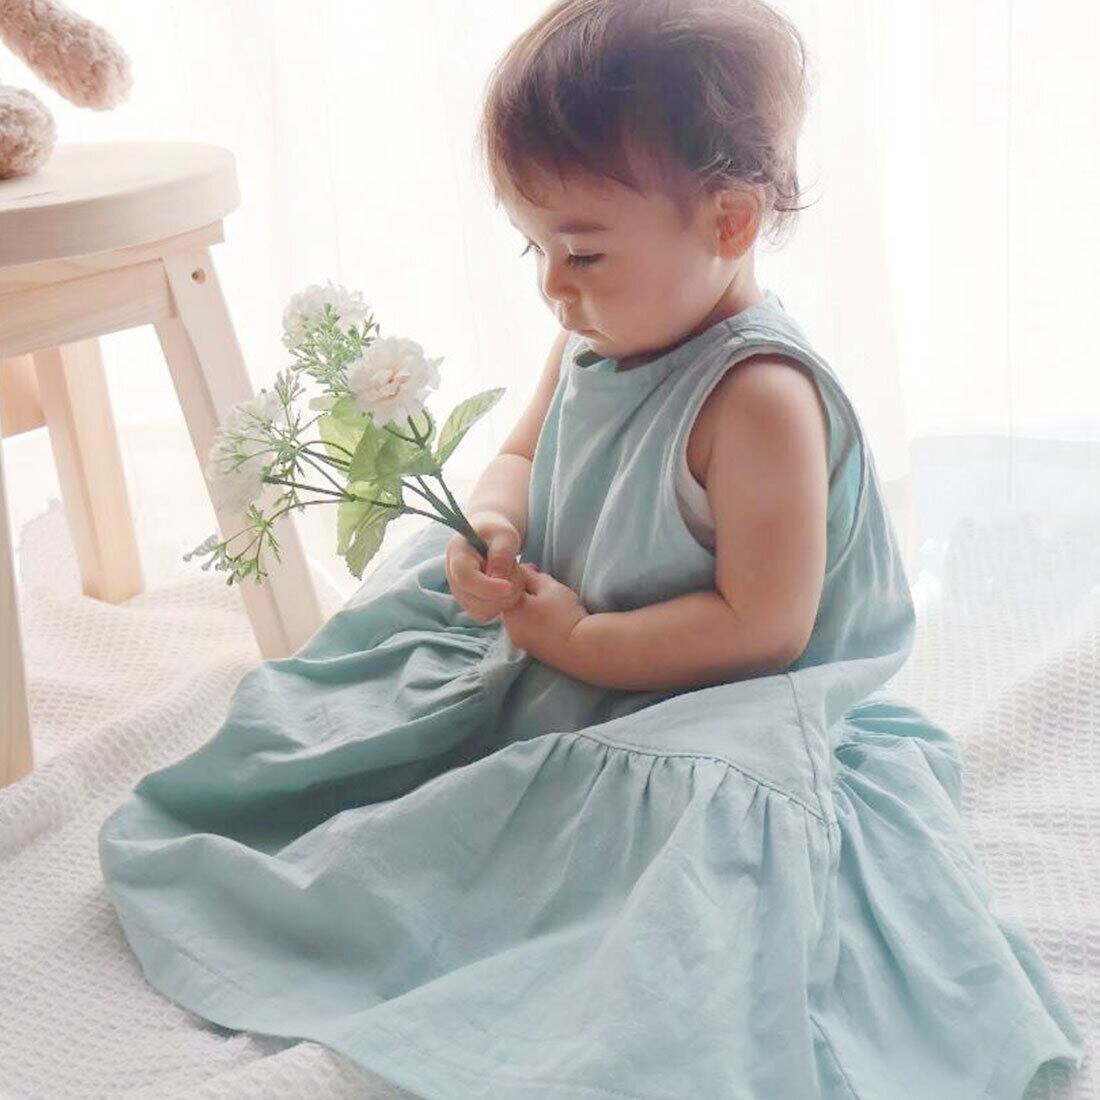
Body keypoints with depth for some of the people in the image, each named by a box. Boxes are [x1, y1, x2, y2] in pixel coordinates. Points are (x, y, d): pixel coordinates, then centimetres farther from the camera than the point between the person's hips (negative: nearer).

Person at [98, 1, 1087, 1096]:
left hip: (687, 711, -9)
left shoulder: (757, 395, -28)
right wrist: (492, 524, -11)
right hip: (548, 657, 9)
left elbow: (763, 628, -27)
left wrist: (580, 639, -21)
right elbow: (520, 457, 14)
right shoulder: (596, 337, -2)